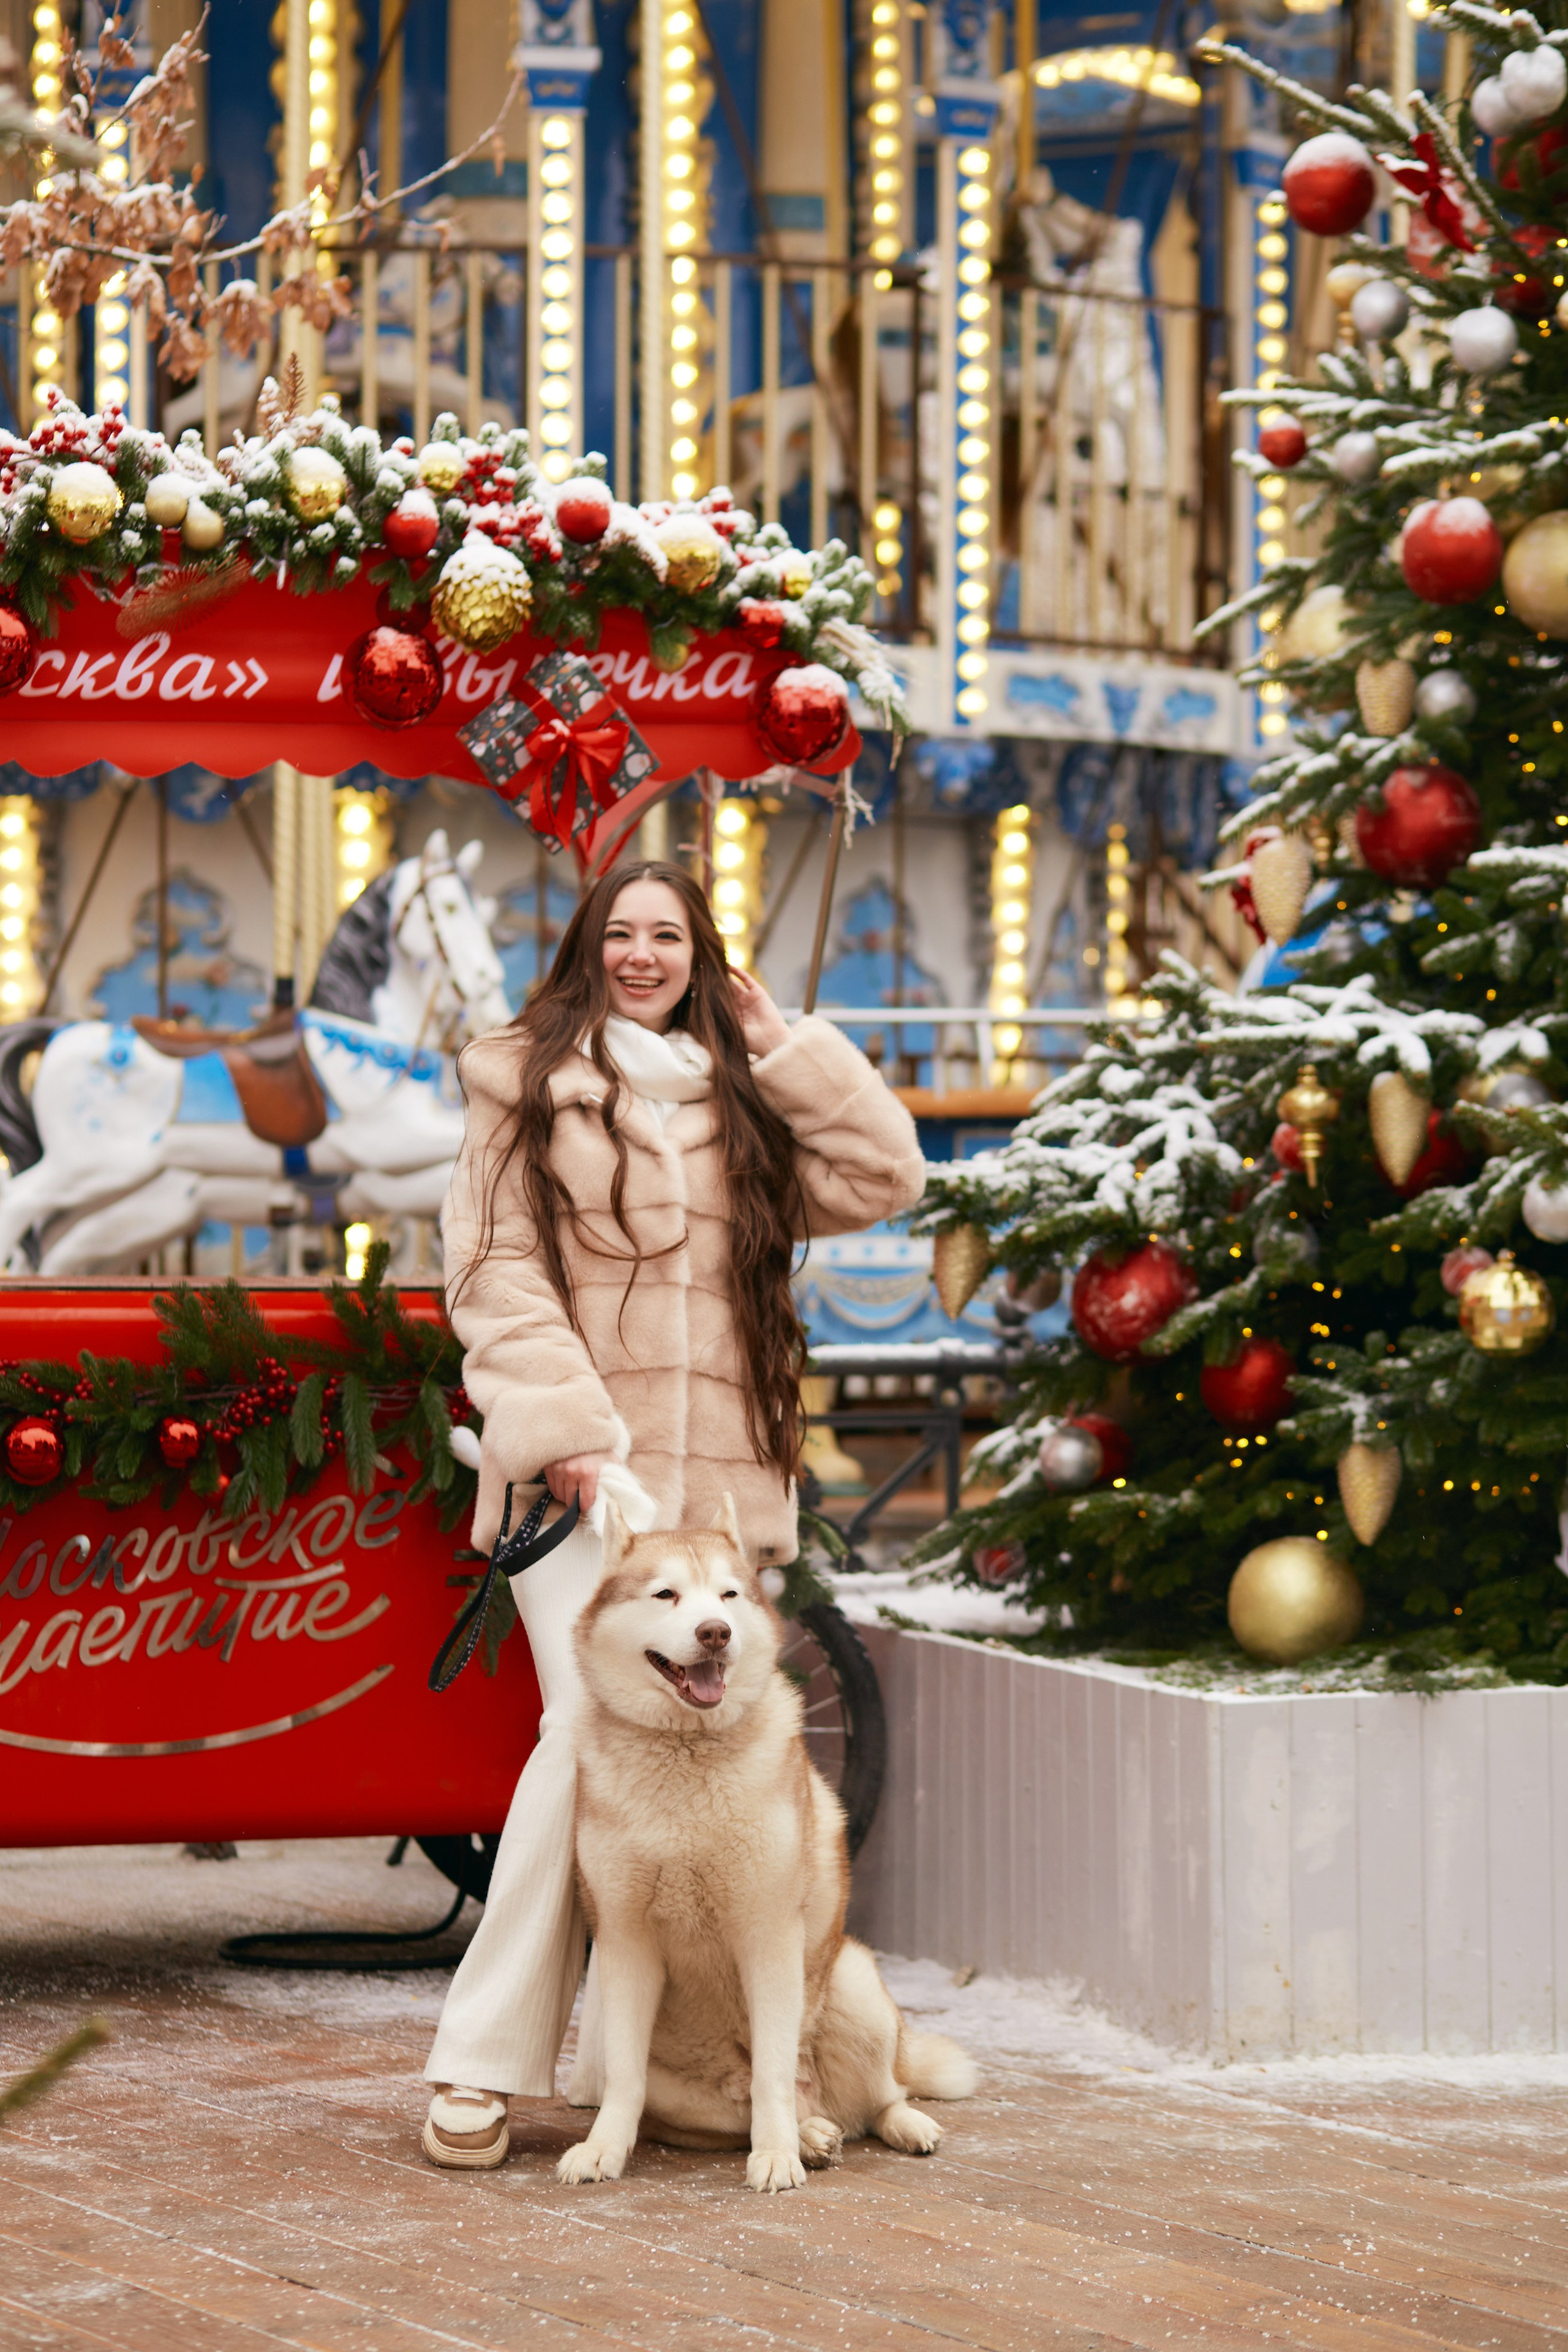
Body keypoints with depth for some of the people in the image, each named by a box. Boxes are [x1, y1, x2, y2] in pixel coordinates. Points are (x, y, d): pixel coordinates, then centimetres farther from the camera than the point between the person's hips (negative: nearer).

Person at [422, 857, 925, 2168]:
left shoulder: (744, 1107, 19)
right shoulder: (526, 1088, 9)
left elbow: (884, 1178, 8)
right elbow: (495, 1275, 0)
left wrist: (786, 1048, 7)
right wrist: (572, 1434, -11)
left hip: (721, 1476, 4)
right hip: (577, 1471, -4)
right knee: (595, 1728, -18)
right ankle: (485, 2062, -15)